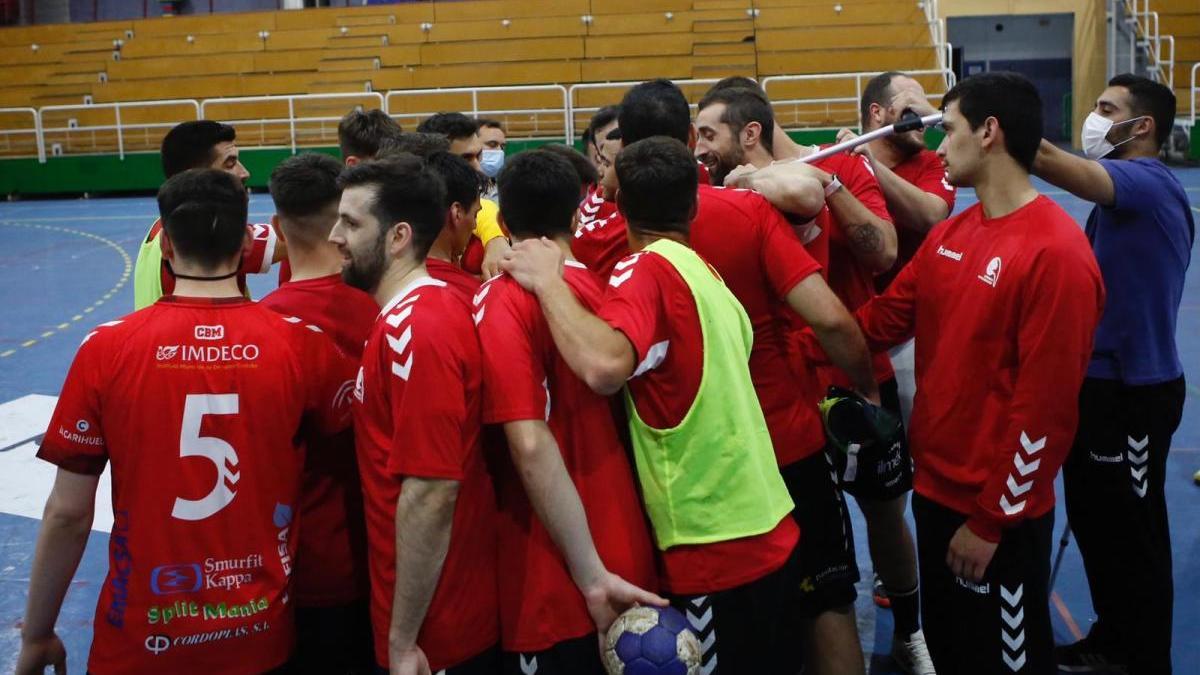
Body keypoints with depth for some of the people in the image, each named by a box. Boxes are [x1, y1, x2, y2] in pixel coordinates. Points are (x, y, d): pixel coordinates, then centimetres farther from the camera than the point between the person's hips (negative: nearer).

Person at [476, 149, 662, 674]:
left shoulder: (503, 300, -13)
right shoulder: (606, 287, 4)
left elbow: (531, 446, -21)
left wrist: (590, 575, -17)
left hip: (557, 585, -5)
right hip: (630, 560, 6)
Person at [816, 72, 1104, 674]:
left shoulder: (1055, 253, -21)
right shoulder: (949, 235, 6)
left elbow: (1045, 408, -21)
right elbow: (883, 320, 5)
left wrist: (992, 521, -16)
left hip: (999, 517, -7)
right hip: (935, 490, 8)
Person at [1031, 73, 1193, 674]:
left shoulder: (1151, 183, -19)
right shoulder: (1124, 192, 12)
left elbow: (1049, 161, -34)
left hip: (1134, 390, -9)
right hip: (1102, 380, 10)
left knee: (1132, 533, 4)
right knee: (1091, 518, 19)